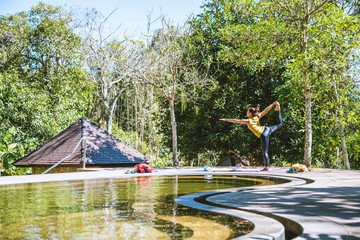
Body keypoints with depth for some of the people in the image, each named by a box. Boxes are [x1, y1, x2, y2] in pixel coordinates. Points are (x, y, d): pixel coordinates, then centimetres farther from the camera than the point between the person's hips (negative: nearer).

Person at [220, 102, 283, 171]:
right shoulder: (257, 117, 9)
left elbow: (236, 120, -3)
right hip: (267, 129, 5)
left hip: (263, 135, -5)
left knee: (265, 152, -2)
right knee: (280, 124, 24)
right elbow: (265, 110, 7)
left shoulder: (247, 121, -3)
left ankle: (266, 167, 0)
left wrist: (226, 119, 1)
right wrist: (273, 104, 11)